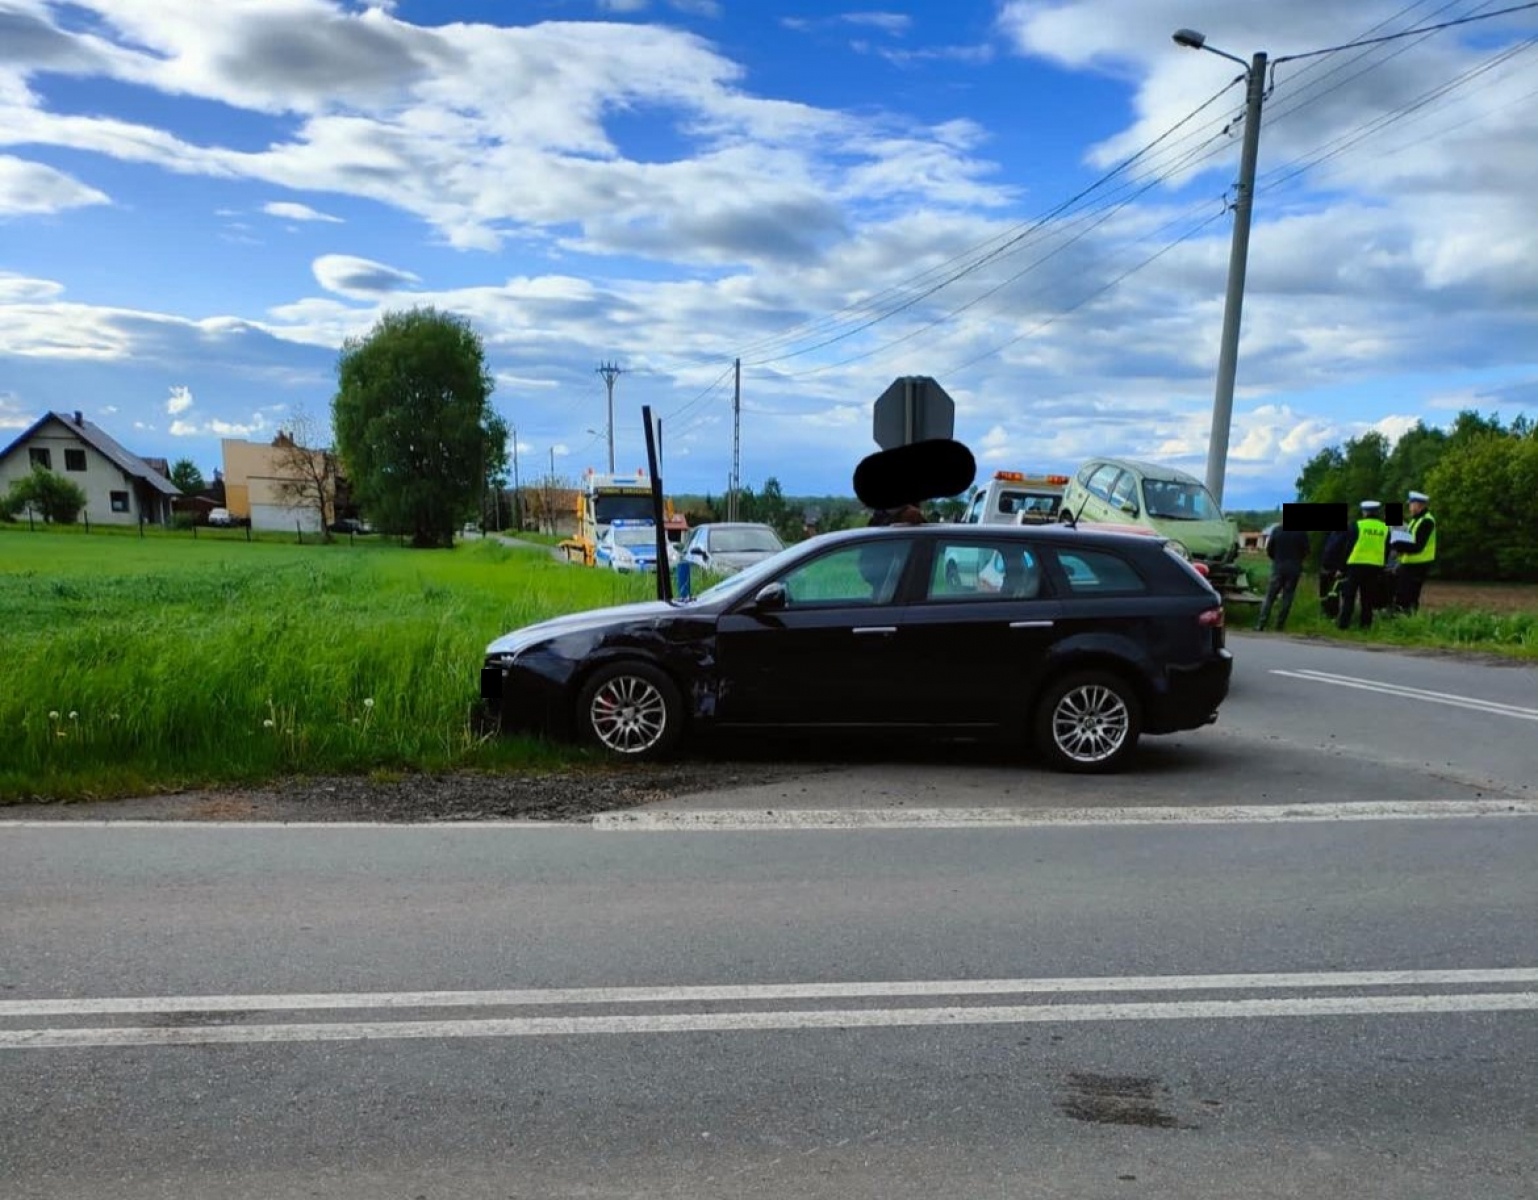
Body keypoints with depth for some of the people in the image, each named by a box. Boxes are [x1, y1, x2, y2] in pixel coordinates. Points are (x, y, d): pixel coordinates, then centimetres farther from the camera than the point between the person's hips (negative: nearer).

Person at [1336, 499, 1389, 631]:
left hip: (1356, 565, -3)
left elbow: (1348, 546, -3)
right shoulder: (1385, 528, 7)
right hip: (1375, 567, 3)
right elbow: (1387, 551, 11)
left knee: (1349, 595, 2)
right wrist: (1382, 569, 18)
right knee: (1368, 597, 10)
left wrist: (1343, 565, 4)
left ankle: (1343, 623, -1)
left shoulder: (1357, 525, -5)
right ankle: (1366, 623, 9)